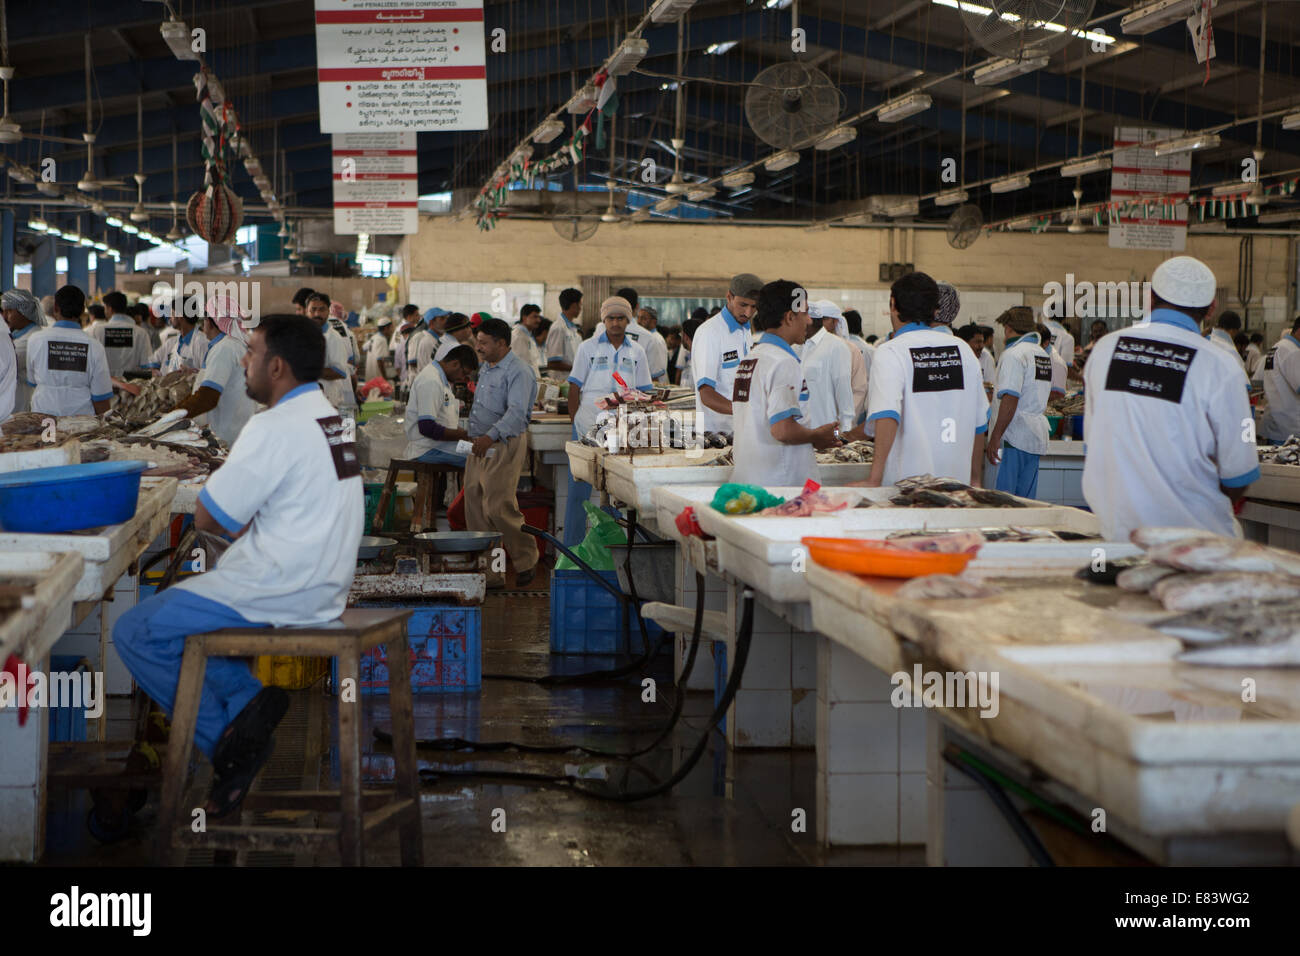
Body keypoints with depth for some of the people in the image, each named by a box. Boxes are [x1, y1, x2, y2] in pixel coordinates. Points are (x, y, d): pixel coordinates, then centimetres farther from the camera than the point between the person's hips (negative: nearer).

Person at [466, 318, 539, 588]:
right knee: (475, 507, 6)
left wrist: (490, 436, -34)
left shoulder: (518, 373, -13)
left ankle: (526, 561, 8)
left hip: (504, 446, -9)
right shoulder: (485, 368, 17)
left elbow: (516, 413, -26)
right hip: (479, 445, 9)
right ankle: (488, 574, 11)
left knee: (499, 507, -13)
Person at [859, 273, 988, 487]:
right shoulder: (963, 349, 9)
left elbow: (887, 416, -23)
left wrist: (874, 480, -26)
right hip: (957, 483, 5)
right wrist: (974, 478, 25)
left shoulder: (889, 353, -8)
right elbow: (980, 423, 14)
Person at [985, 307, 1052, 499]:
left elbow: (1010, 399, -19)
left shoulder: (1014, 354, -11)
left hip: (1016, 436, -9)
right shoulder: (1043, 354, 16)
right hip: (1037, 438, 9)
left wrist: (995, 437, -19)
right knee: (1026, 500, 9)